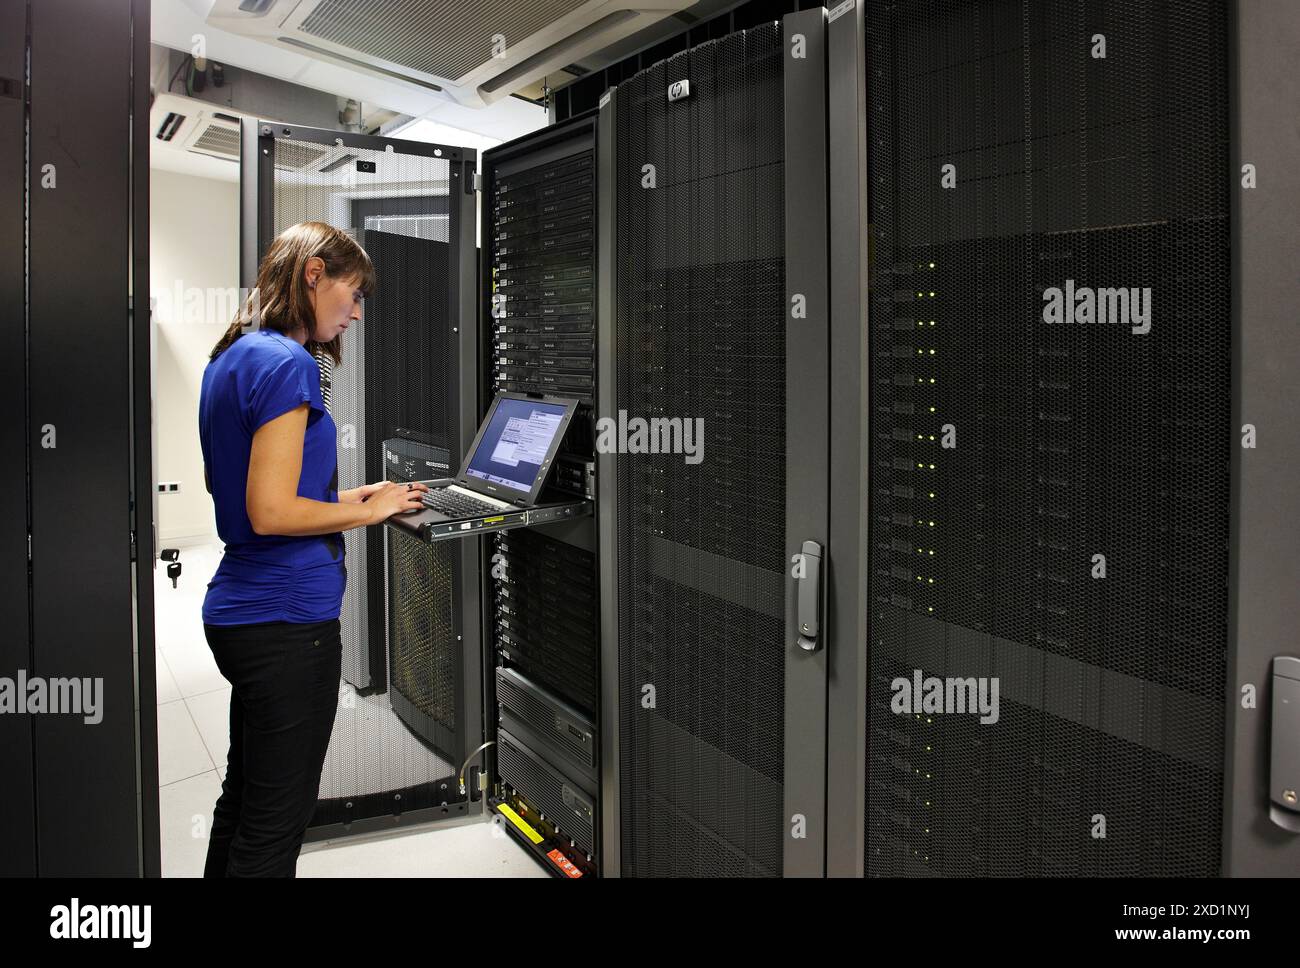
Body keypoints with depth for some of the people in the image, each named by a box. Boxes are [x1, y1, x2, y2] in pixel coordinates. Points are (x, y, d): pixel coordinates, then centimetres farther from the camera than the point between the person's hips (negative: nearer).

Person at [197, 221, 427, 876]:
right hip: (288, 619, -10)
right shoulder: (286, 363, -17)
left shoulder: (231, 359, 13)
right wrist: (369, 511, -8)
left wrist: (341, 498, 14)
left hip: (236, 612, 10)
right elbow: (271, 512, -22)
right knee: (277, 821, 3)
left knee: (243, 797, 23)